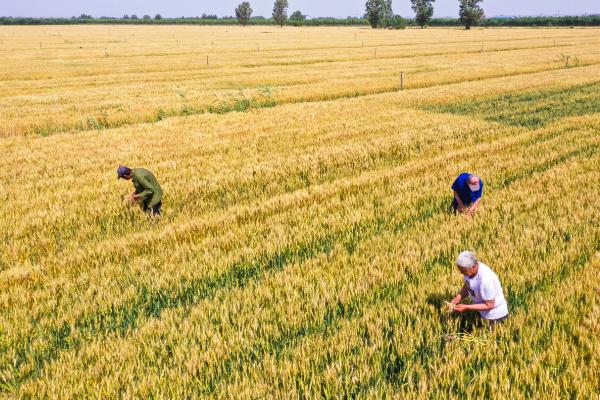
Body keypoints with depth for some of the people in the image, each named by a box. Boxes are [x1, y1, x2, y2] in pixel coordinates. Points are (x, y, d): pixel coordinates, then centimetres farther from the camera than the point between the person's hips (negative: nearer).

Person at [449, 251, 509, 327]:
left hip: (495, 316, -7)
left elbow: (489, 305, -26)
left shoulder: (485, 280, -36)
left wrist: (466, 307, -27)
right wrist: (457, 298, -12)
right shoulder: (468, 269, -13)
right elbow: (467, 286, 5)